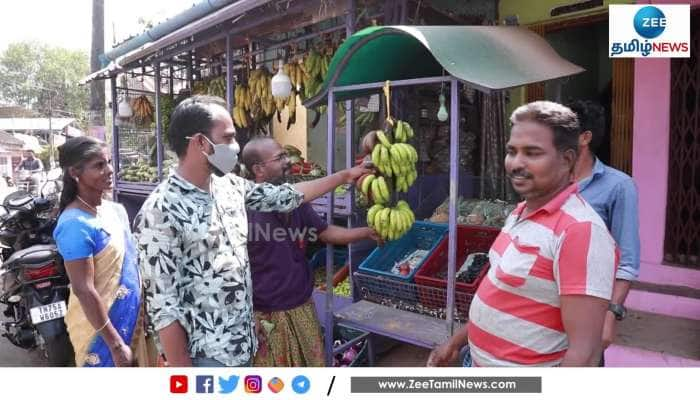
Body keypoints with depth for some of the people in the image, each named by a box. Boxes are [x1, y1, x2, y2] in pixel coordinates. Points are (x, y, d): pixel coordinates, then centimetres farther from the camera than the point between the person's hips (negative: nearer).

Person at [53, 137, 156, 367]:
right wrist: (115, 343, -21)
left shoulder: (115, 209, 2)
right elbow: (83, 290, -23)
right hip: (99, 326, -7)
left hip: (130, 318, 7)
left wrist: (144, 308, 16)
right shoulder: (75, 224, -22)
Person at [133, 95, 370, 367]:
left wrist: (343, 176, 17)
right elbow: (163, 306, -19)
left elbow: (286, 196, 14)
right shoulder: (161, 211, -20)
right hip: (205, 356, -7)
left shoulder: (230, 186, 2)